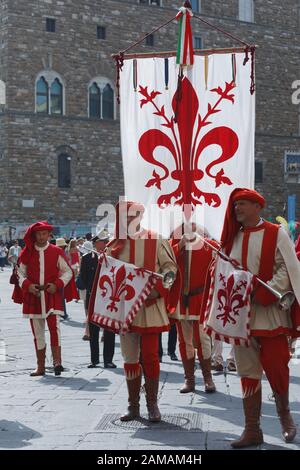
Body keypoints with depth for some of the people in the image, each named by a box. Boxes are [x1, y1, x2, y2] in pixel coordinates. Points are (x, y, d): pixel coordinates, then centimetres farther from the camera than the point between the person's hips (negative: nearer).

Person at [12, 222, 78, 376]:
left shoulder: (57, 252, 1)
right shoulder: (27, 253, 6)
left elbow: (68, 271, 6)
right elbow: (20, 272, 11)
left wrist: (57, 285, -10)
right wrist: (27, 285, -8)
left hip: (52, 296, -2)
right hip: (33, 297, 2)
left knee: (54, 327, -18)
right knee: (37, 332, 7)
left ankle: (57, 361, -20)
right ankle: (40, 367, 15)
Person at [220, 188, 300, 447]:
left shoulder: (276, 234, -3)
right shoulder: (233, 238, 13)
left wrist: (262, 293, -19)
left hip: (270, 312, -5)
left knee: (276, 368, -1)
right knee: (248, 372, 6)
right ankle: (252, 429, 13)